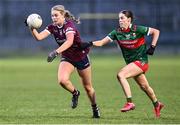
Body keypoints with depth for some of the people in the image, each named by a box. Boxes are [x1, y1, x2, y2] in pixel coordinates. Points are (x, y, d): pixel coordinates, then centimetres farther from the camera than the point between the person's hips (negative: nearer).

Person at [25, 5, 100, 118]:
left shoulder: (69, 25, -26)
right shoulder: (52, 27, -7)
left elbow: (69, 41, -44)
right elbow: (39, 37, -17)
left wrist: (56, 52, -56)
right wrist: (32, 28, -35)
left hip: (81, 57, -4)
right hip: (67, 58, 4)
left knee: (88, 87, 8)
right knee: (62, 80, -24)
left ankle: (95, 108, 32)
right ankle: (75, 93, 7)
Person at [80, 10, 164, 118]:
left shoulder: (137, 30, -15)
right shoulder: (117, 32, -3)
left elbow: (156, 31, -5)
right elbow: (102, 42, -9)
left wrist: (152, 47, -12)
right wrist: (90, 43, -25)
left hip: (141, 60, -6)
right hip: (131, 62, 6)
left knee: (121, 75, -25)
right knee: (144, 87, 18)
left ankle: (130, 103, -22)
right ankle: (157, 105, 42)